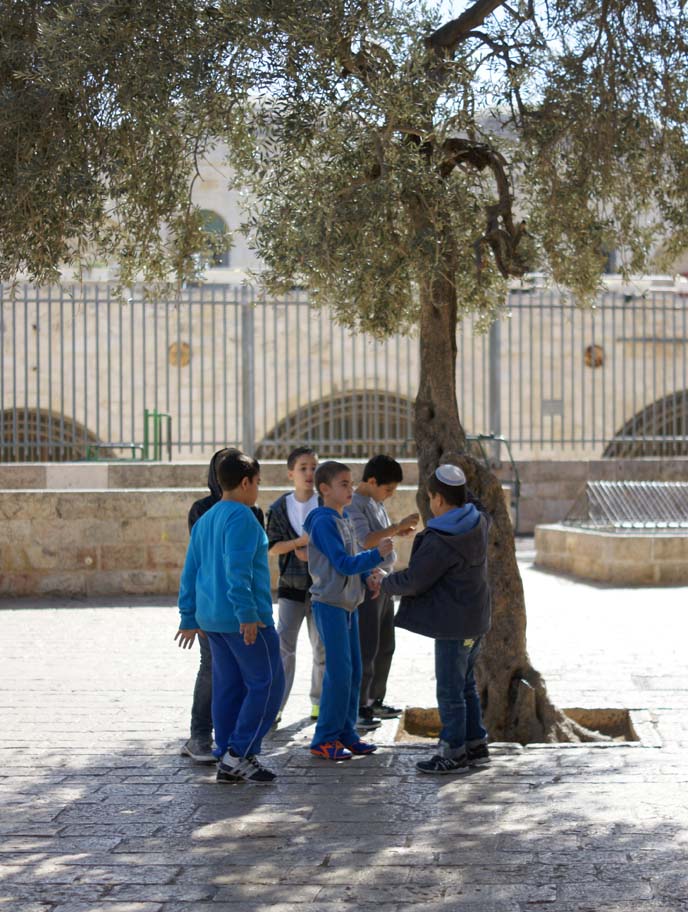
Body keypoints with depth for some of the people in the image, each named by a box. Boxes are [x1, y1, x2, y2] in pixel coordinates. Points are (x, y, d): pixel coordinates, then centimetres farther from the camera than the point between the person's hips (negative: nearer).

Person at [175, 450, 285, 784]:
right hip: (246, 619, -9)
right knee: (267, 683, -2)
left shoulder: (204, 521, 15)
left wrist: (189, 618, 21)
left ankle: (229, 762, 11)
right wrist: (247, 614, -23)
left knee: (228, 688, 10)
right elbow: (237, 568, -22)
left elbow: (190, 571, 17)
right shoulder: (241, 517, -12)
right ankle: (239, 753, -5)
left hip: (213, 619, 9)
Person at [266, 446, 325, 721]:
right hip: (291, 585, -1)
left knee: (322, 647, 9)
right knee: (284, 645, -10)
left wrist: (313, 554, -15)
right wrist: (300, 541, -16)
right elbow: (272, 546, -2)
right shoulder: (280, 508, 0)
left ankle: (319, 702, 24)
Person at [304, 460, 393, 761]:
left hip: (348, 604, 9)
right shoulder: (323, 522, -14)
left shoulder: (343, 521, 14)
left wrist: (368, 576, 3)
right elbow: (343, 563, -21)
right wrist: (376, 554, -28)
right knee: (339, 672, -10)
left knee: (353, 671, 10)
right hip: (329, 604, -9)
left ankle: (346, 733, 18)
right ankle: (324, 739, -3)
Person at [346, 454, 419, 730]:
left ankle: (375, 700, 25)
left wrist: (399, 531, 6)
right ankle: (358, 707, -3)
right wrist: (398, 526, -25)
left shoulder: (376, 503, 13)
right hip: (364, 582, -10)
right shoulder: (353, 505, -15)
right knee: (366, 648, -8)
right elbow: (365, 541, -26)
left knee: (385, 645, 15)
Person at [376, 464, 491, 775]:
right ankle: (476, 745, 26)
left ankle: (453, 753, 7)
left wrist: (384, 583, 1)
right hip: (474, 619, 9)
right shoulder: (478, 522, 1)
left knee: (450, 690, 0)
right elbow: (475, 504, 29)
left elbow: (413, 581, -16)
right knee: (465, 685, 19)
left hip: (455, 624, -9)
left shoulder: (441, 542, -24)